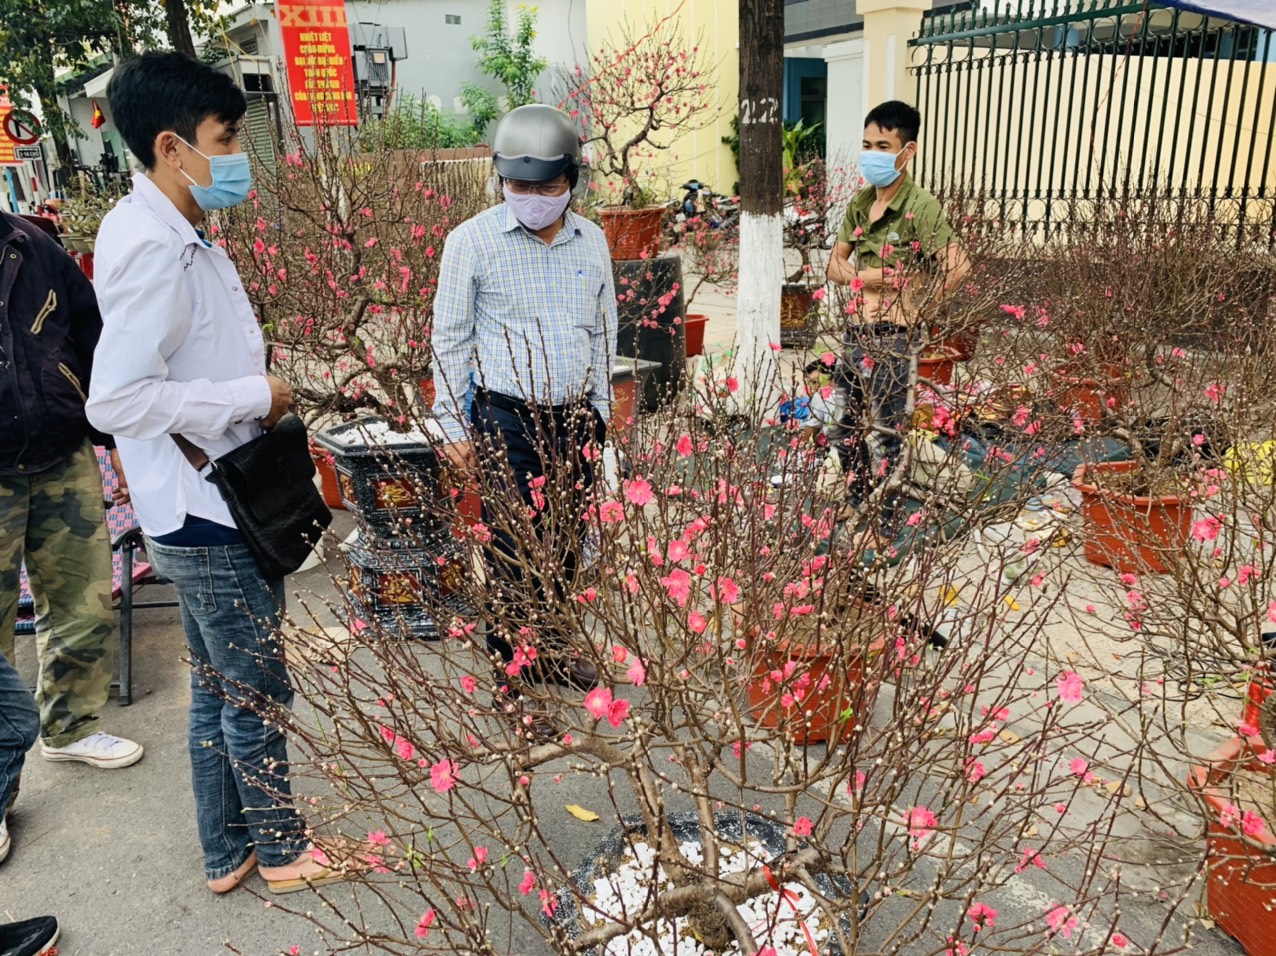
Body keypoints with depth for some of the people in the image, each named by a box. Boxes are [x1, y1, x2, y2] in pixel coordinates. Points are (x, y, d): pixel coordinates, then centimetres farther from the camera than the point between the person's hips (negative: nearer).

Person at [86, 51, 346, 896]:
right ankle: (283, 848, 29)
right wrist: (254, 396, -19)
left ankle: (228, 852, 36)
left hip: (210, 512, 9)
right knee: (258, 692, 8)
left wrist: (256, 392, 5)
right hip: (210, 517, -9)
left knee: (218, 689, 19)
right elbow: (116, 400, -26)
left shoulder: (180, 238, 10)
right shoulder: (152, 250, -20)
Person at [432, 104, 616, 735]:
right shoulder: (473, 241, -6)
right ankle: (512, 681, 16)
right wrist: (454, 427, -3)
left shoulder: (591, 241, 7)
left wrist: (597, 411, 15)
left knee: (566, 545, 13)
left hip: (576, 420, 5)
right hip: (509, 422, -4)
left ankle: (548, 647, 34)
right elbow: (451, 340, -2)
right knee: (514, 555, 1)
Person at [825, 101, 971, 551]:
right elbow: (835, 263, 14)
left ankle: (884, 525, 18)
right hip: (857, 329, 7)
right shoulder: (860, 203, 8)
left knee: (883, 431, 3)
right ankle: (858, 503, 36)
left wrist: (920, 311, -13)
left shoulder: (920, 206, -15)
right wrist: (860, 276, -7)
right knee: (853, 424, 17)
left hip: (893, 336, -7)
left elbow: (957, 267, -24)